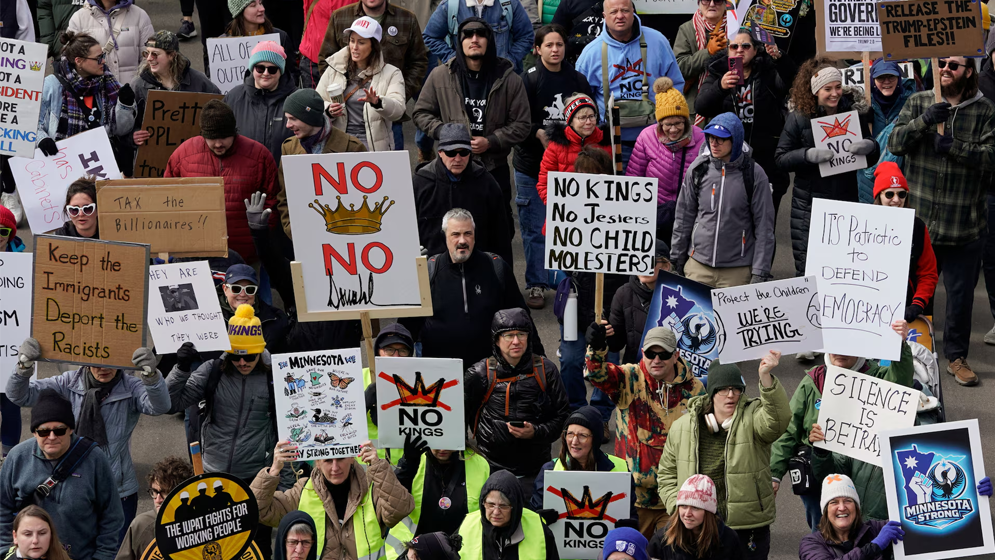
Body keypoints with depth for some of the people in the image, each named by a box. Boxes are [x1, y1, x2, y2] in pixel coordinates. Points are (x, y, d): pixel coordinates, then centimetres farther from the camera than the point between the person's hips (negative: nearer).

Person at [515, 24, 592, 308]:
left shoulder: (577, 80, 7)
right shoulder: (528, 80, -5)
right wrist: (539, 133, -23)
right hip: (532, 165, -3)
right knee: (534, 228, 1)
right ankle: (536, 284, 10)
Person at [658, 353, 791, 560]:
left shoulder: (752, 418, -4)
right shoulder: (682, 428, 5)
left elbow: (777, 419, -28)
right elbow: (667, 474, 14)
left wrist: (765, 378, -42)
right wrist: (678, 506, -1)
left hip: (748, 530, -2)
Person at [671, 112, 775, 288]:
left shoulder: (754, 174, -4)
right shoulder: (698, 169, 3)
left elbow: (764, 225, -3)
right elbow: (683, 217, 12)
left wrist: (760, 272, -6)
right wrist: (677, 258, 12)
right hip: (698, 265, 3)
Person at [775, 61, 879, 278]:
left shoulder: (855, 111, 4)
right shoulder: (800, 117, -2)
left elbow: (872, 158, 10)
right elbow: (780, 158, -3)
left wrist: (870, 147, -13)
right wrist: (808, 155, -21)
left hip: (846, 200, 2)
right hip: (810, 202, -2)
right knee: (807, 270, -1)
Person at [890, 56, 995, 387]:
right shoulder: (917, 102, 5)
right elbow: (895, 143, -4)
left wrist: (954, 146, -23)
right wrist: (923, 121, -20)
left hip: (965, 224, -1)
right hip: (919, 219, 1)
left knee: (961, 293, 7)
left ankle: (956, 356, 21)